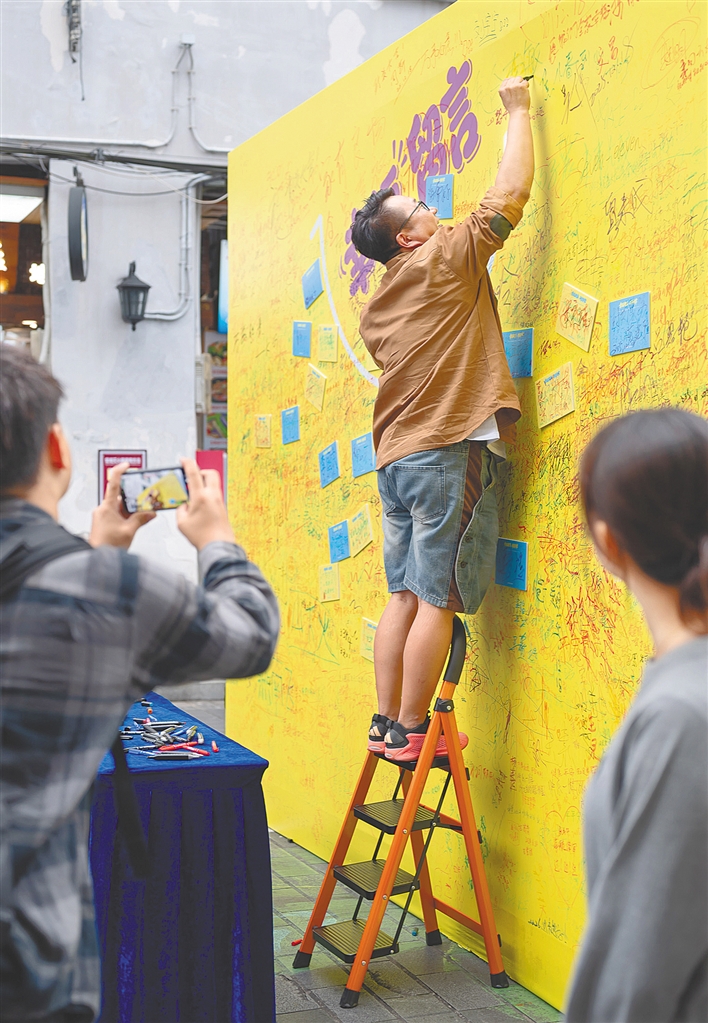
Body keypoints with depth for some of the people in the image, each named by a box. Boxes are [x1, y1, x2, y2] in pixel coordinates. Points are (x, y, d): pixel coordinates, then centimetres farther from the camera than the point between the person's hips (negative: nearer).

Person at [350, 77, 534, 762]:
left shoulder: (378, 306, 17)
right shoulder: (446, 259, -4)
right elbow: (510, 192, -2)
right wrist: (518, 110, 9)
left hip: (395, 455, 8)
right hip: (448, 449, -8)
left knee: (406, 596, 9)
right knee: (439, 600, -5)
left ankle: (386, 724, 11)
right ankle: (409, 731, -1)